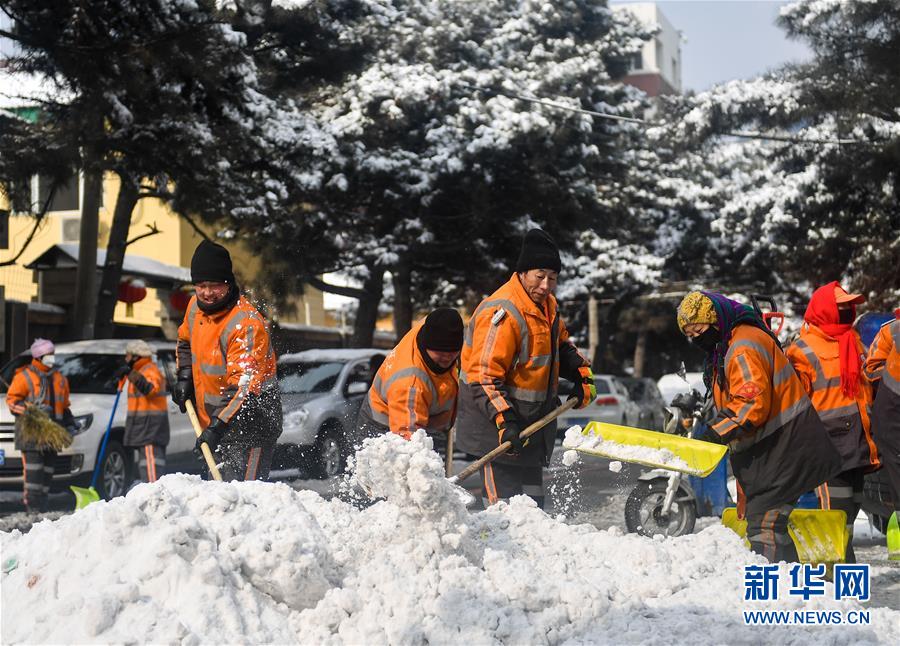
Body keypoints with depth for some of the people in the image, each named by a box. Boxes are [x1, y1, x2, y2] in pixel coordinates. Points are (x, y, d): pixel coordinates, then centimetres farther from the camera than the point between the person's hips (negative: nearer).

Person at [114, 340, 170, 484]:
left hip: (151, 428, -11)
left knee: (151, 462, -18)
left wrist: (131, 374, -39)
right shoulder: (141, 371, 22)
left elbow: (151, 388, -33)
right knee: (144, 462, 13)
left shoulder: (151, 371, -12)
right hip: (144, 428, 11)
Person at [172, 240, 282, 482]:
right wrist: (185, 377, 10)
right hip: (214, 420, 9)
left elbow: (245, 386, -30)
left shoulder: (246, 323, -24)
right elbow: (186, 341, 26)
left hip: (250, 424, -9)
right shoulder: (196, 307, 3)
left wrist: (217, 428, -37)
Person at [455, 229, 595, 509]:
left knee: (531, 503, 17)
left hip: (532, 421, 10)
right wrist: (504, 421, -33)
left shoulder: (546, 303, 7)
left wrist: (581, 373, 11)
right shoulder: (502, 313, -23)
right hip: (496, 424, -10)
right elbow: (484, 377, -27)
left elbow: (560, 344, 27)